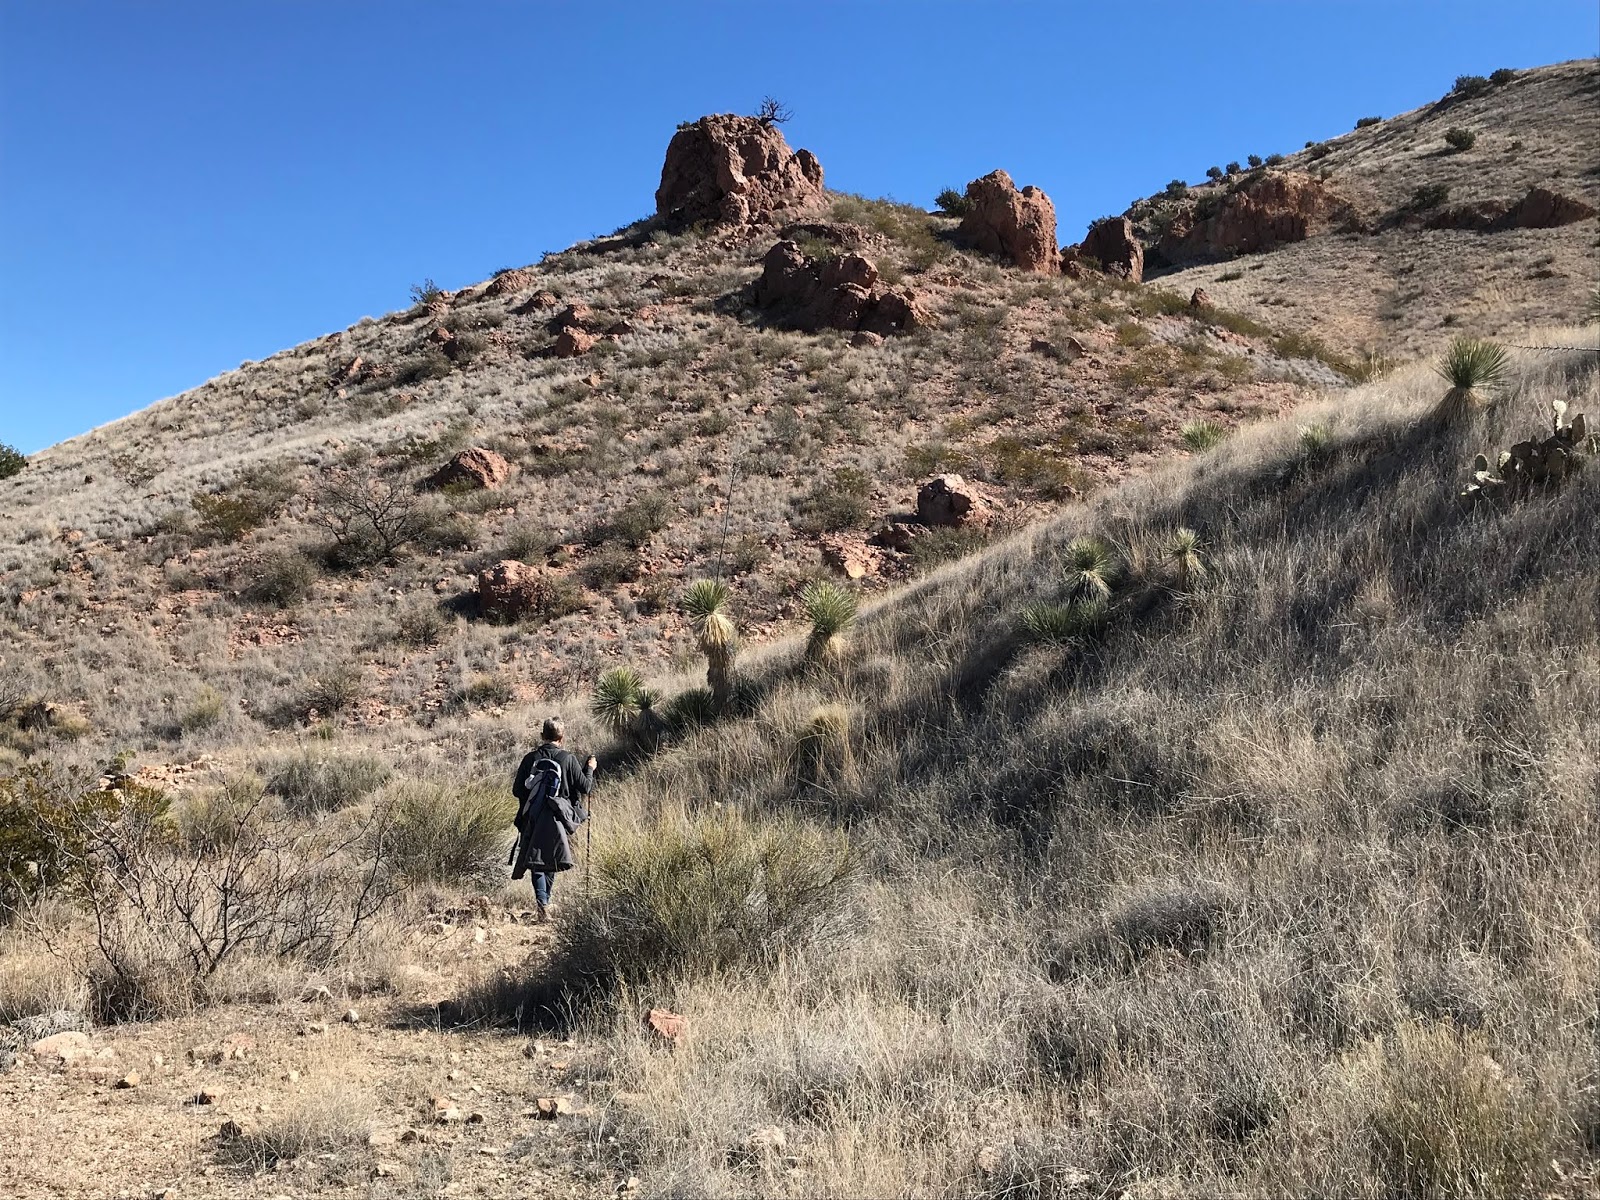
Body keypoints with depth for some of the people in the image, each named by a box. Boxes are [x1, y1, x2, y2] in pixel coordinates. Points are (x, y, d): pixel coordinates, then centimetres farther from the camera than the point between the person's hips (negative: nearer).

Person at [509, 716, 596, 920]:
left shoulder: (531, 758, -3)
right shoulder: (568, 759, -7)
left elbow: (517, 790, 0)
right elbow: (585, 788, -4)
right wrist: (590, 769, 14)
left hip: (533, 819, 0)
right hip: (558, 819, 0)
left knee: (537, 863, 2)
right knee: (551, 861, 18)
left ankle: (542, 903, -16)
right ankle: (546, 900, 28)